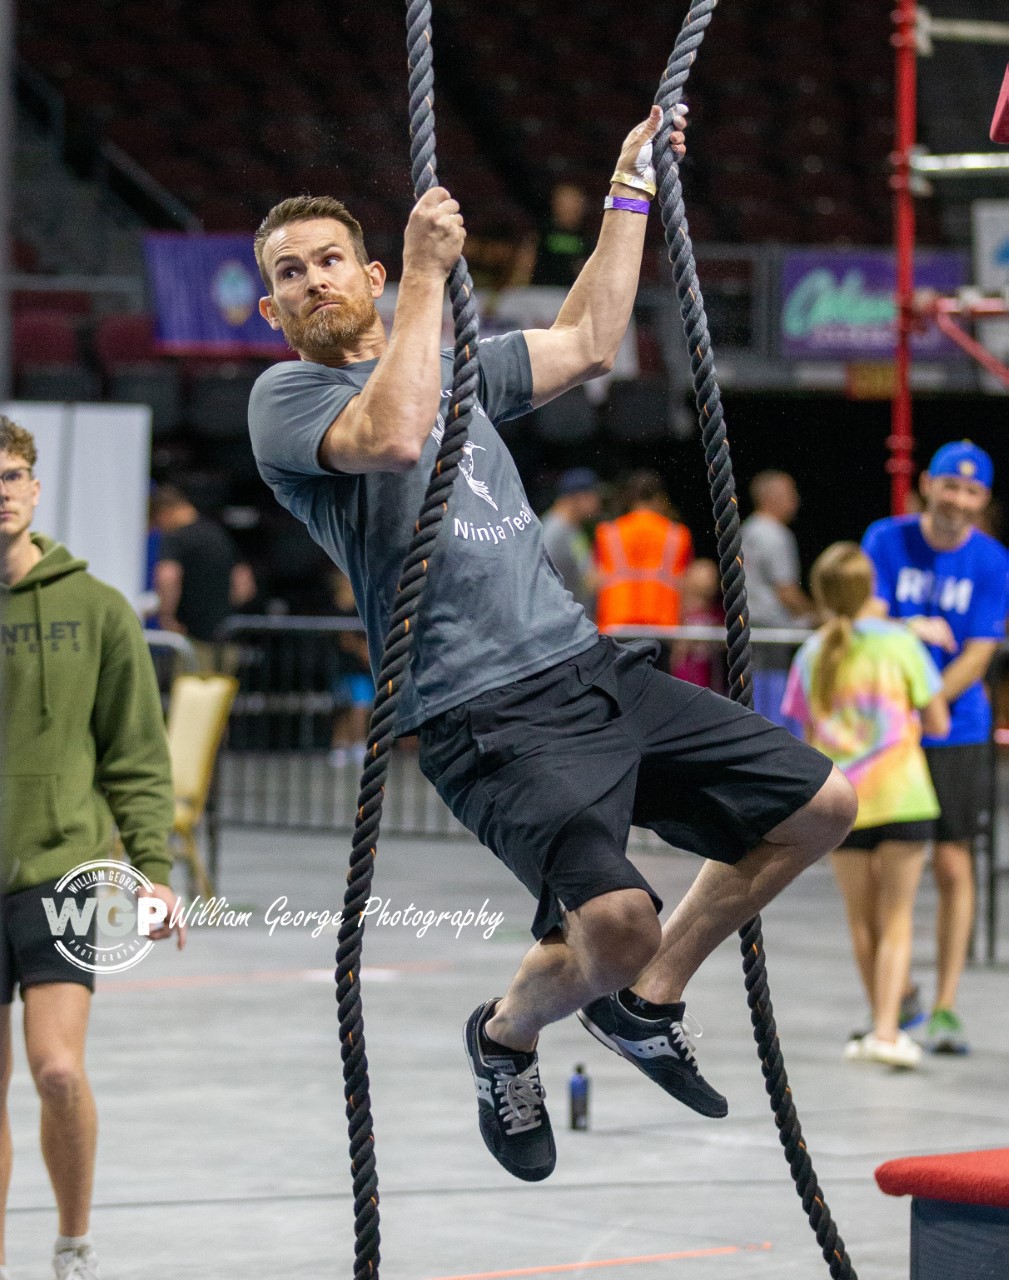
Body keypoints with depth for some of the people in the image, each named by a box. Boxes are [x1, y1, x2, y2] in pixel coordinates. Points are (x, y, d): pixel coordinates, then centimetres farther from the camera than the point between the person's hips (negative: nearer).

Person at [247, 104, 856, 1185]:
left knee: (819, 807, 9)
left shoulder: (455, 367, 21)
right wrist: (428, 272, -18)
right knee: (617, 920, -30)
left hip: (596, 671, 8)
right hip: (487, 717, -8)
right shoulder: (285, 398, -2)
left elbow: (587, 340, 31)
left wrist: (629, 194, 31)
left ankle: (646, 1003, 22)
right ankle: (504, 1036, 5)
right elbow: (395, 438, -22)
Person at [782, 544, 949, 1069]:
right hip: (901, 797, -2)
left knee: (862, 922, 14)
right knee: (896, 920, 1)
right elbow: (937, 723, 0)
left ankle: (884, 1024, 22)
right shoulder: (901, 644, -5)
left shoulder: (811, 656, 2)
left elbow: (810, 737, 9)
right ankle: (886, 1030, -12)